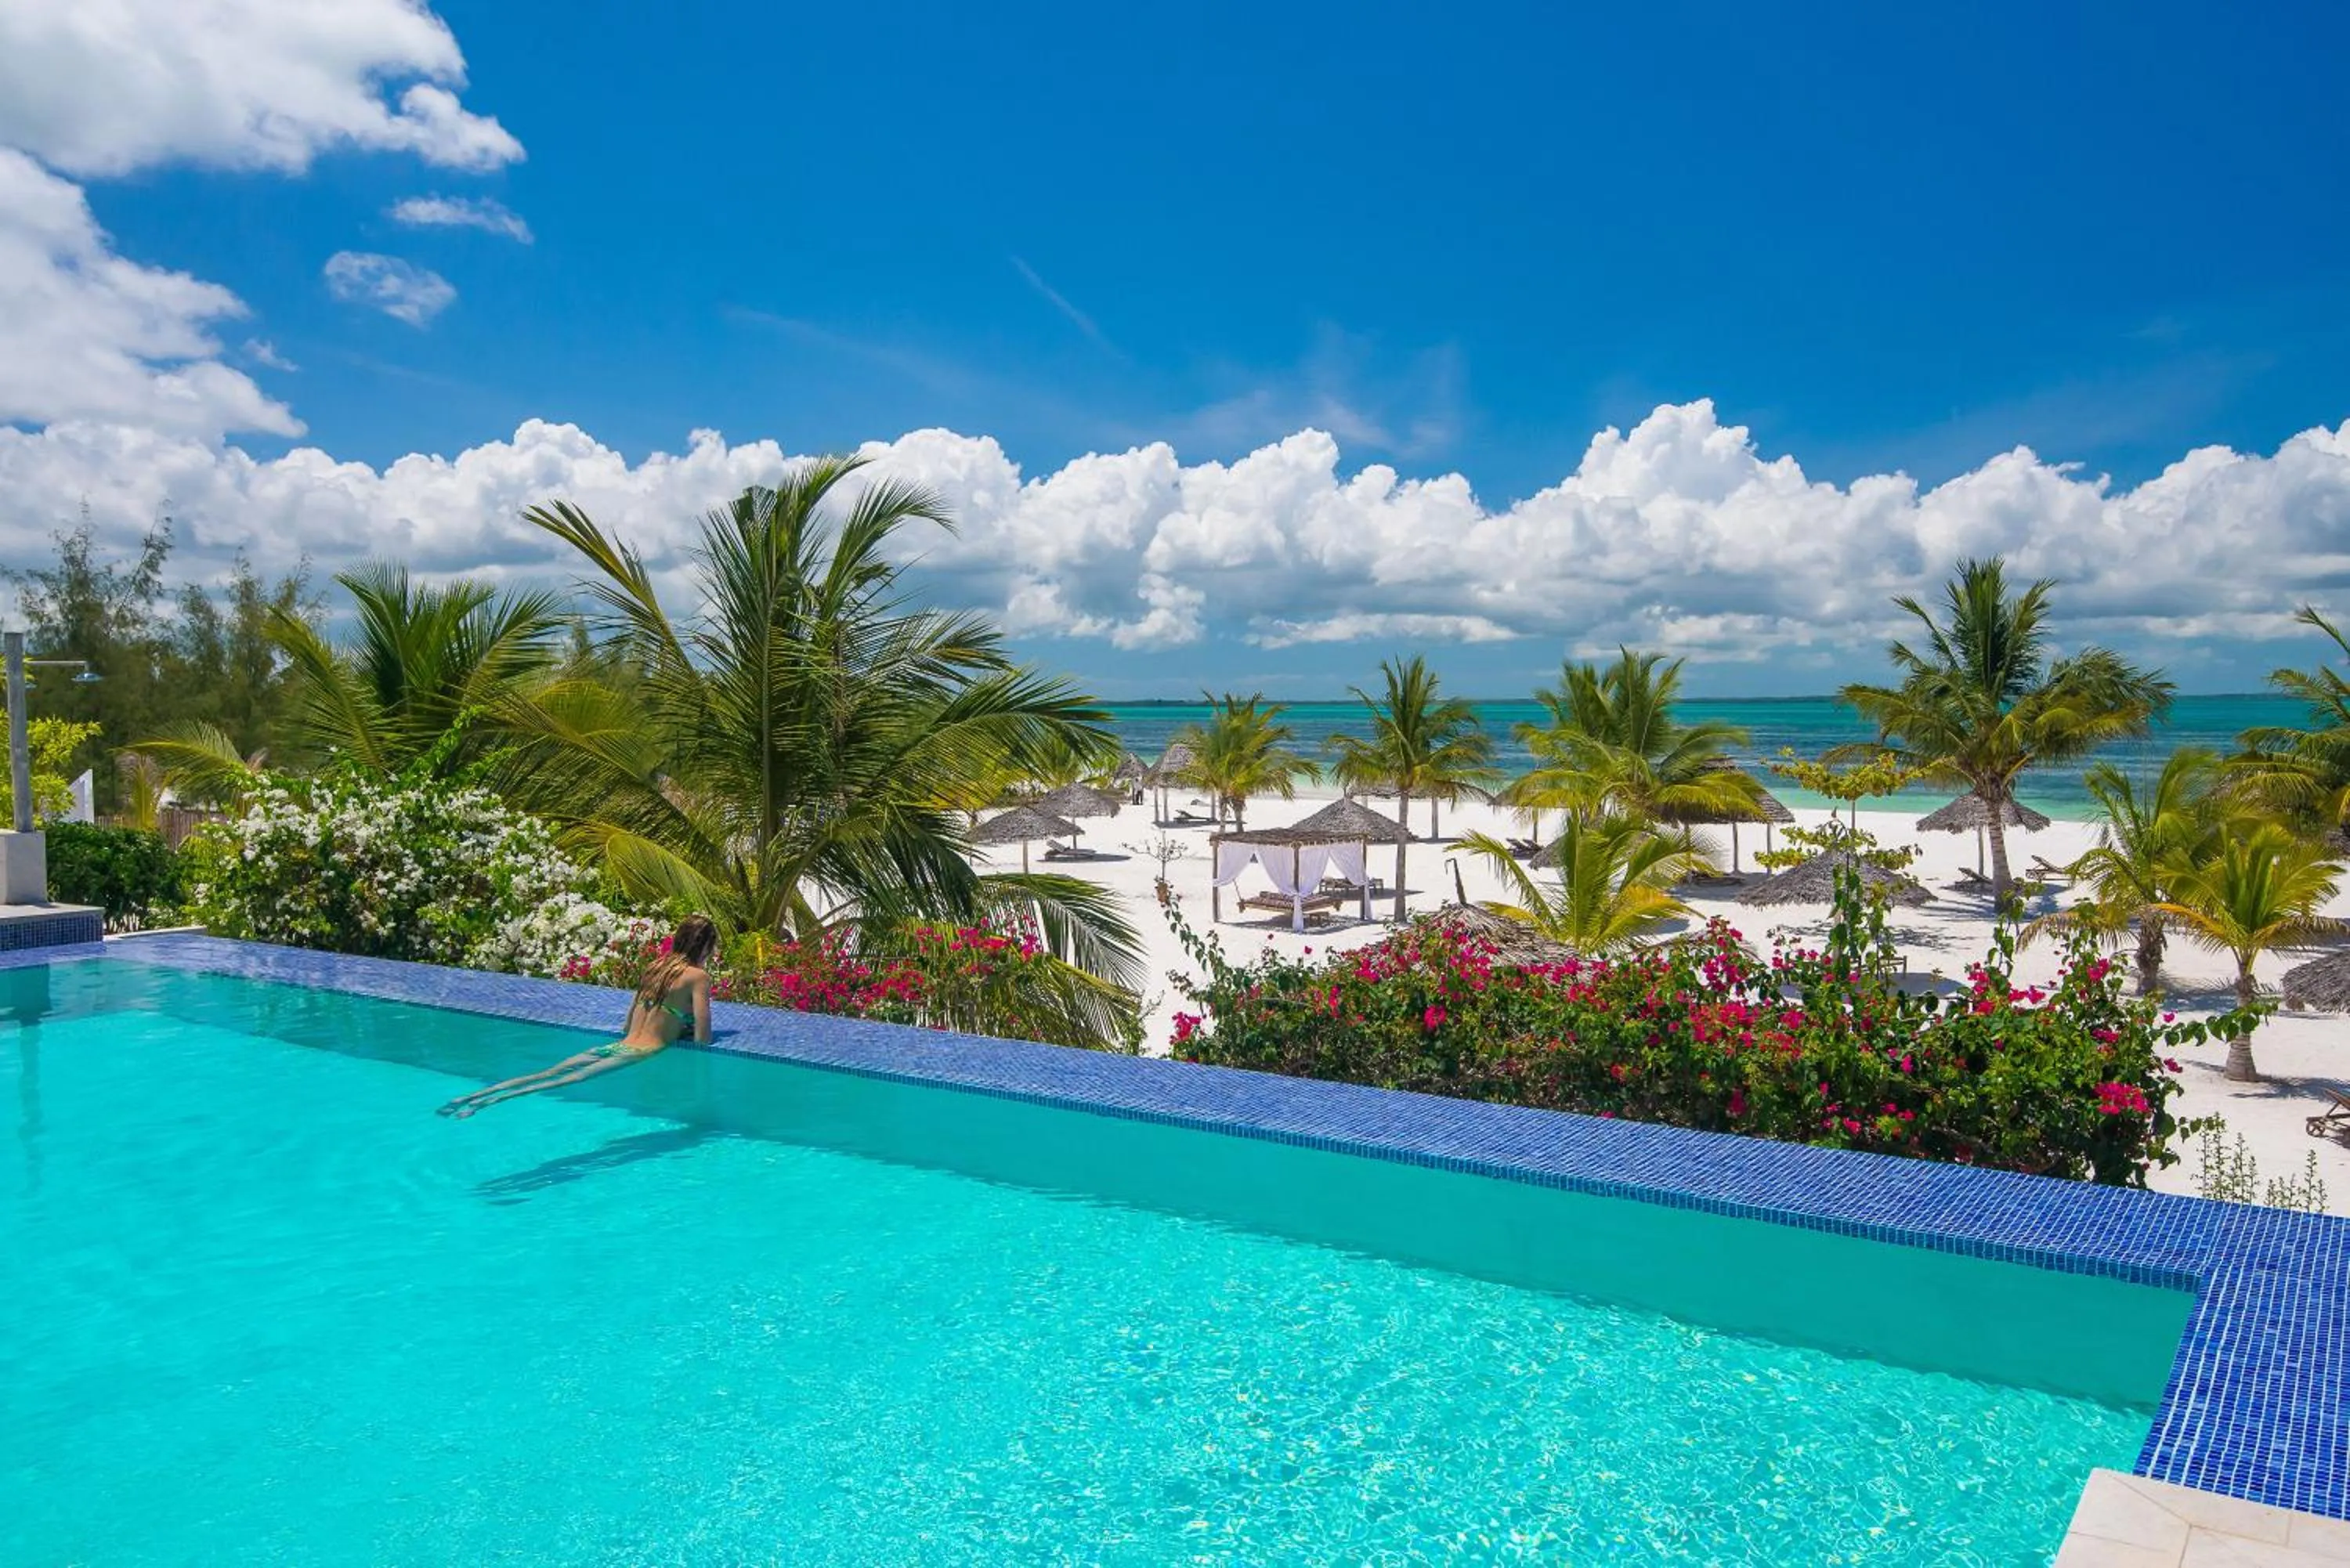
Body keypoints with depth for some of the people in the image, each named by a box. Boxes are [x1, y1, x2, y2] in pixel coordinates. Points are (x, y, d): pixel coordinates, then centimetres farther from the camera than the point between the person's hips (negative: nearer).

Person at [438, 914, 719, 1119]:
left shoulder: (655, 967, 20)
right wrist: (686, 1031, 13)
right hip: (639, 1054, -7)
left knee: (546, 1074, 0)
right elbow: (702, 1039, -10)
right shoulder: (698, 976, -4)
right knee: (573, 1079, -18)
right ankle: (490, 1101, -31)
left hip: (617, 1046, 7)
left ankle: (471, 1097, -10)